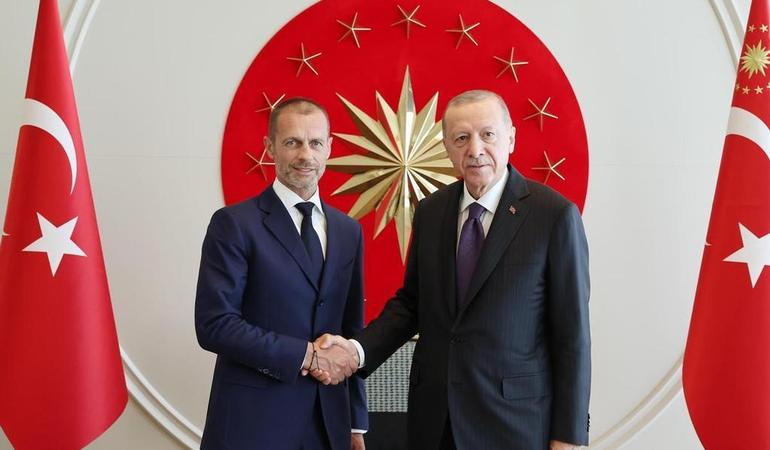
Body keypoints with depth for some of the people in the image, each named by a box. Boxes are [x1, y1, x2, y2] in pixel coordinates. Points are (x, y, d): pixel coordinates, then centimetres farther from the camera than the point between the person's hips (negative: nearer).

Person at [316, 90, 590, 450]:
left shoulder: (555, 215, -12)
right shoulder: (429, 212, 2)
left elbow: (572, 333, -10)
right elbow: (410, 302, 10)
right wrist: (359, 348, -7)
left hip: (513, 419, -4)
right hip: (433, 416, 4)